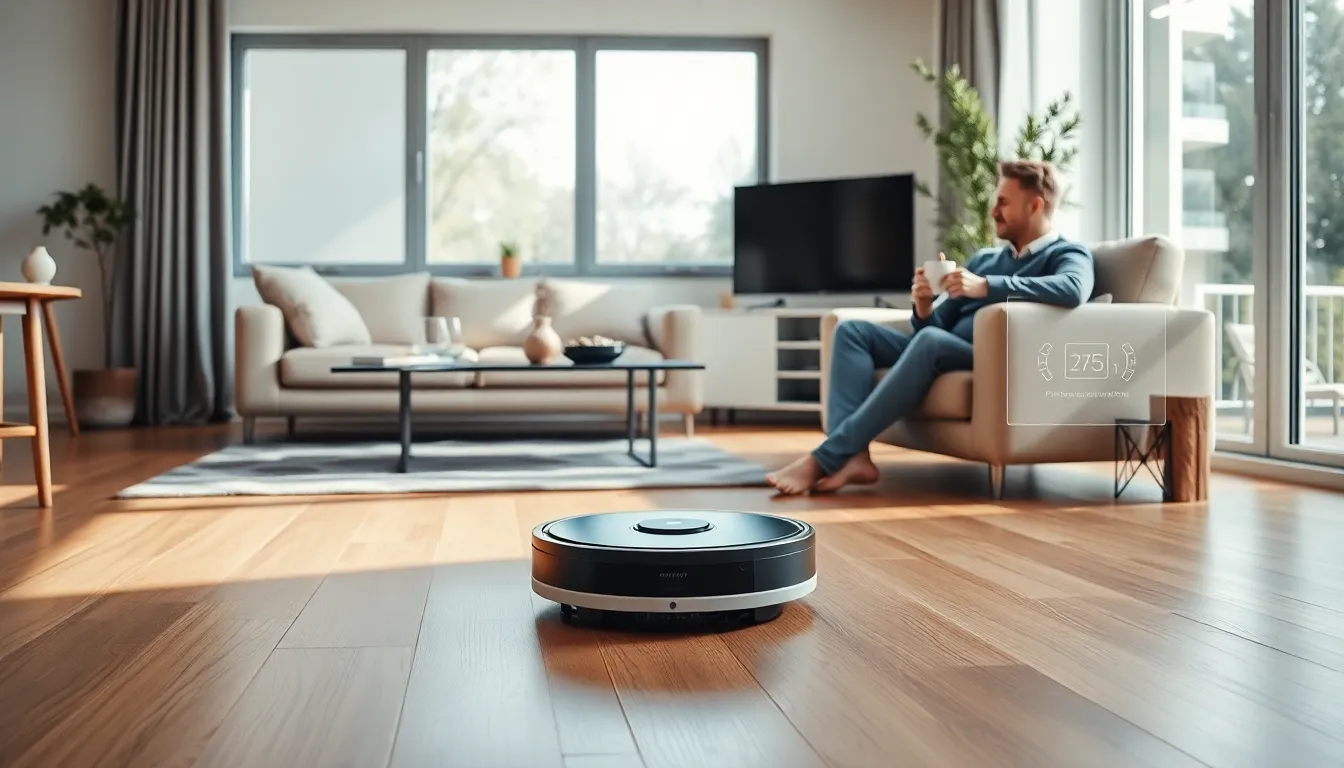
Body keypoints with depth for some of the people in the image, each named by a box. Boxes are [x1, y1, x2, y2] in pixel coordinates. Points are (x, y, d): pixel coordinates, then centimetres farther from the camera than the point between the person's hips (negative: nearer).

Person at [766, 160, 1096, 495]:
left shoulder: (1069, 254, 6)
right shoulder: (983, 258, 28)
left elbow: (1072, 289, -21)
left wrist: (986, 287, -26)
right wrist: (924, 307, -3)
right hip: (942, 354, 8)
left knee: (931, 341, -36)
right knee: (852, 330, -8)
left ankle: (823, 459, -36)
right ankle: (853, 456, -29)